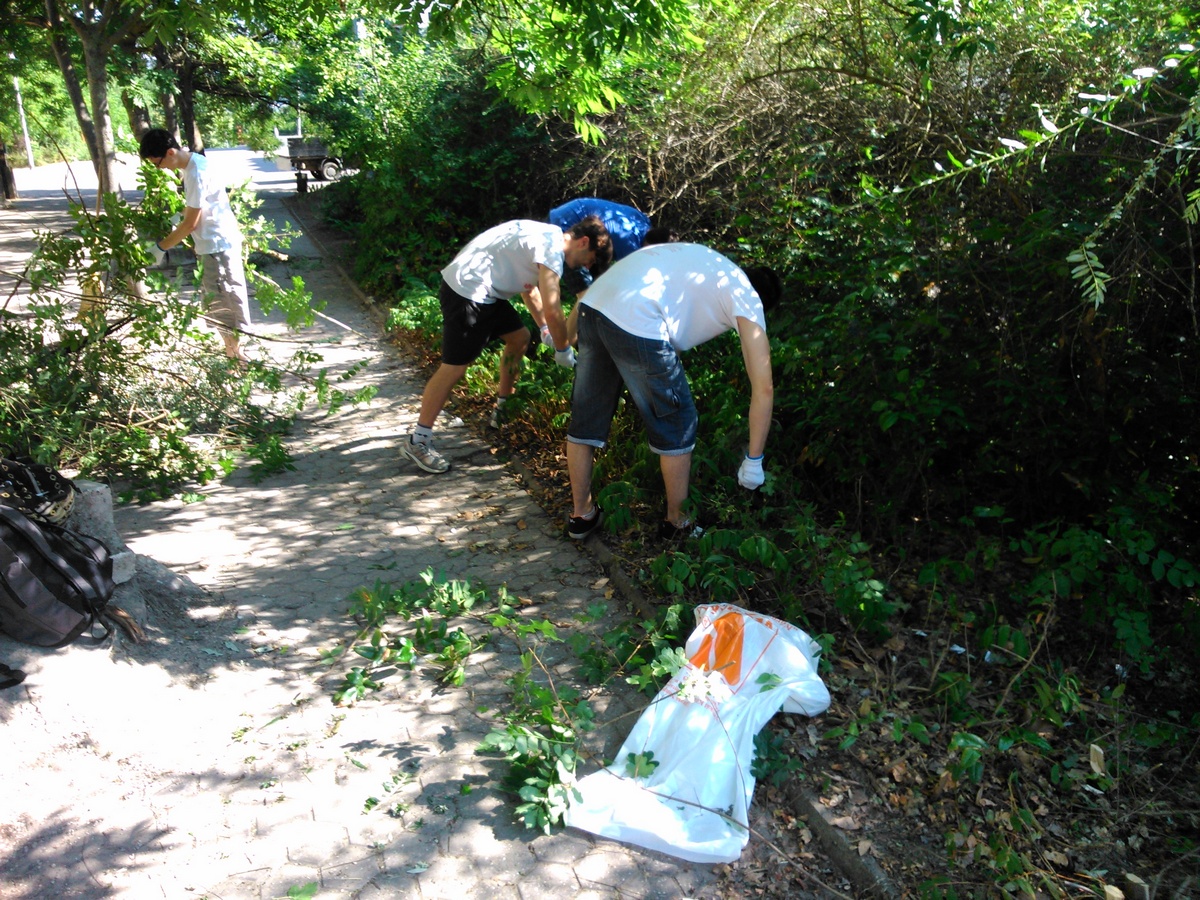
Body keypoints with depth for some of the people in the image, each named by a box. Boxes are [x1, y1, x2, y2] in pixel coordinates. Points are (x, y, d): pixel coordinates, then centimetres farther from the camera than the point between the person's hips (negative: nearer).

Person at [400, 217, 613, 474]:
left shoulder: (546, 237, 15)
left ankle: (503, 411, 31)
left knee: (519, 337, 19)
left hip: (482, 291, 11)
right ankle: (417, 442, -2)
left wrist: (544, 329, 21)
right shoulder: (551, 249, -17)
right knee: (455, 366, -9)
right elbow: (553, 309, -21)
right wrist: (563, 350, -6)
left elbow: (530, 287, 28)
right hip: (466, 291, -11)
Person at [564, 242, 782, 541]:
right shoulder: (747, 298, 10)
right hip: (636, 323, -8)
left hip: (593, 302, 8)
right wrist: (754, 460, 13)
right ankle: (676, 523, 27)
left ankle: (581, 515, 35)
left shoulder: (708, 263, 31)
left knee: (585, 419, 20)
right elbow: (764, 387, 7)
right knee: (677, 428, 13)